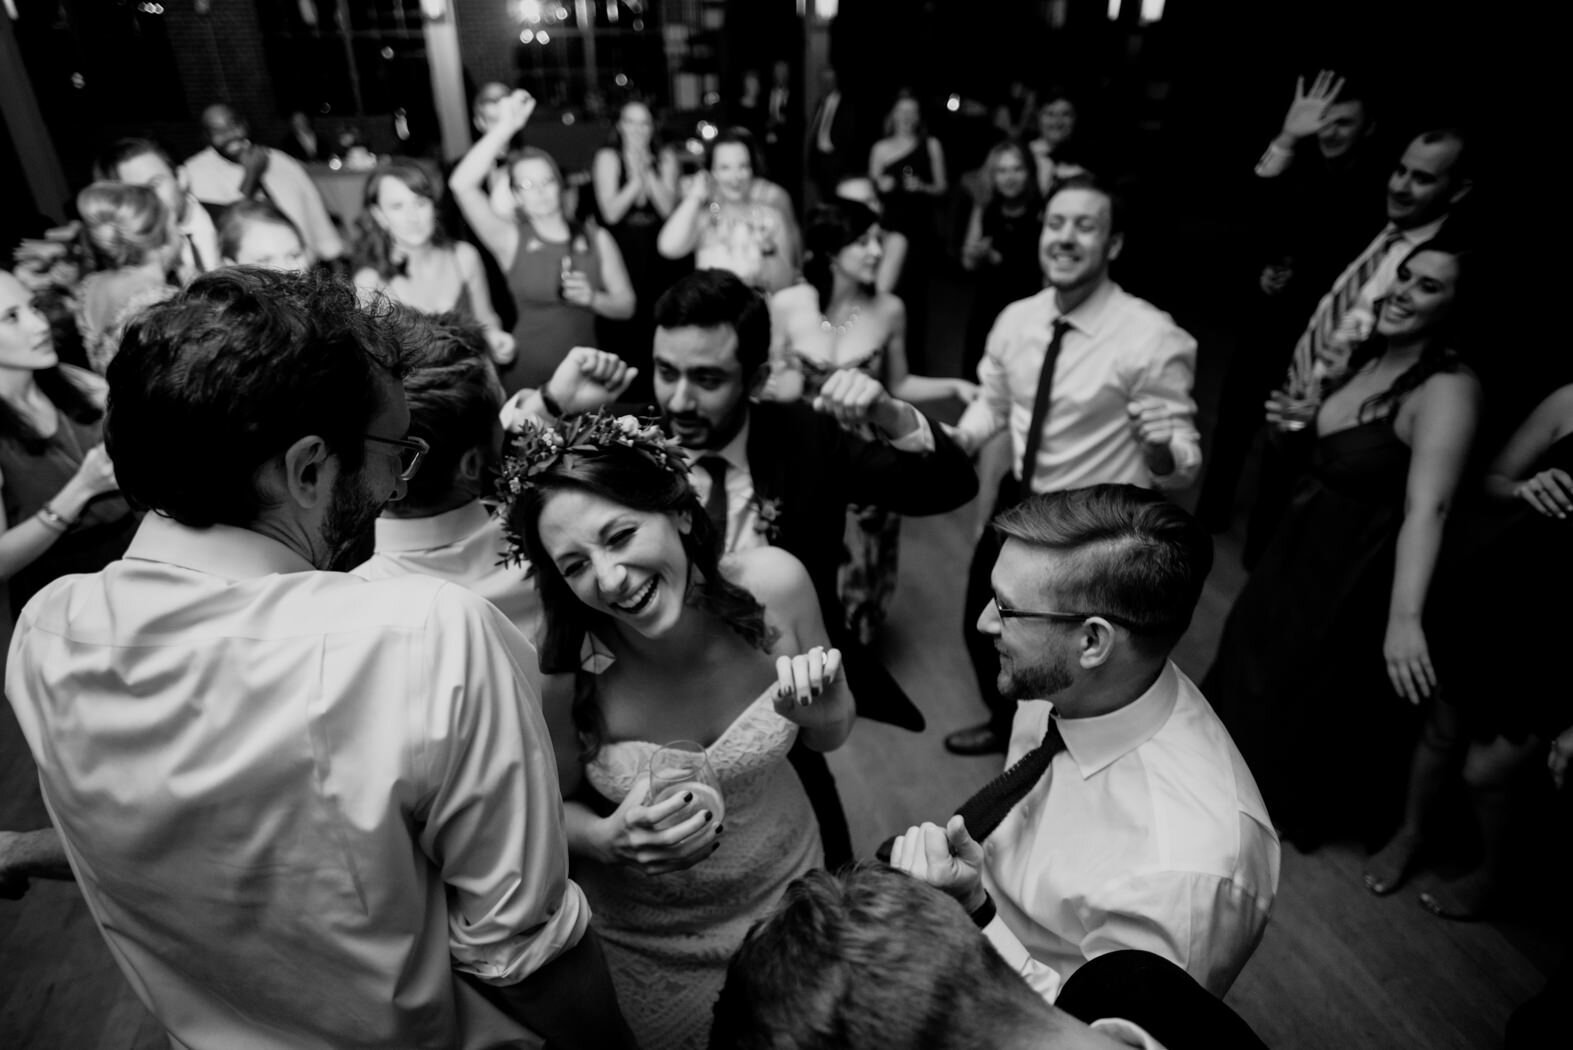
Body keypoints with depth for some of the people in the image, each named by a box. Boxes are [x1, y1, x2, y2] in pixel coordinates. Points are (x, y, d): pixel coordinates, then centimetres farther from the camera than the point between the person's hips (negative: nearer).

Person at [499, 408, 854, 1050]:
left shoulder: (773, 584, -25)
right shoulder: (560, 666, -29)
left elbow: (829, 738, -6)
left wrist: (825, 713, -28)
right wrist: (607, 840, -30)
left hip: (787, 893, 2)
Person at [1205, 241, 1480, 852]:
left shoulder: (1449, 389, -26)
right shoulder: (1369, 357, 0)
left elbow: (1427, 506, -38)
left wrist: (1404, 616, -48)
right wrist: (1300, 424, -2)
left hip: (1356, 571, -8)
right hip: (1303, 543, 8)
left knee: (1309, 692, 13)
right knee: (1259, 659, 24)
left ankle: (1292, 807, 43)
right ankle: (1249, 772, 53)